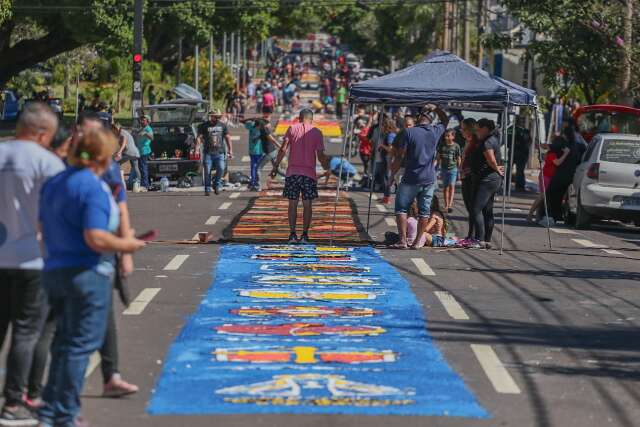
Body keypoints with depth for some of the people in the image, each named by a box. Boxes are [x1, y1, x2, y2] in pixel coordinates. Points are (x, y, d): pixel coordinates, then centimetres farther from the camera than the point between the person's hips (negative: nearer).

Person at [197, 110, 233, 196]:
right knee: (207, 171, -5)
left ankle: (216, 185, 6)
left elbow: (227, 138, 11)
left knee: (221, 169, -16)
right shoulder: (204, 126, 5)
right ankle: (207, 189, 7)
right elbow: (199, 137, -2)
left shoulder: (222, 126, 11)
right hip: (208, 153, -1)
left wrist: (230, 150, 4)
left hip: (219, 153, 1)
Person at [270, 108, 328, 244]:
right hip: (309, 173, -1)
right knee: (307, 205, 4)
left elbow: (283, 149, -4)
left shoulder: (292, 129, 4)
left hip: (292, 172, 1)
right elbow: (320, 155, -1)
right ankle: (305, 234, 0)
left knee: (293, 204, 5)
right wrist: (326, 168, 14)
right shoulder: (316, 132, 3)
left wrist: (276, 166, -1)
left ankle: (292, 234, -1)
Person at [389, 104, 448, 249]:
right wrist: (436, 108, 19)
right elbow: (445, 121, 25)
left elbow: (400, 157, -10)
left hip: (411, 179, -4)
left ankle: (403, 240, -5)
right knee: (424, 211, 10)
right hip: (429, 179, 4)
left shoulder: (410, 132, -10)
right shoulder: (435, 132, 1)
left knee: (401, 208, 4)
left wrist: (392, 174, -1)